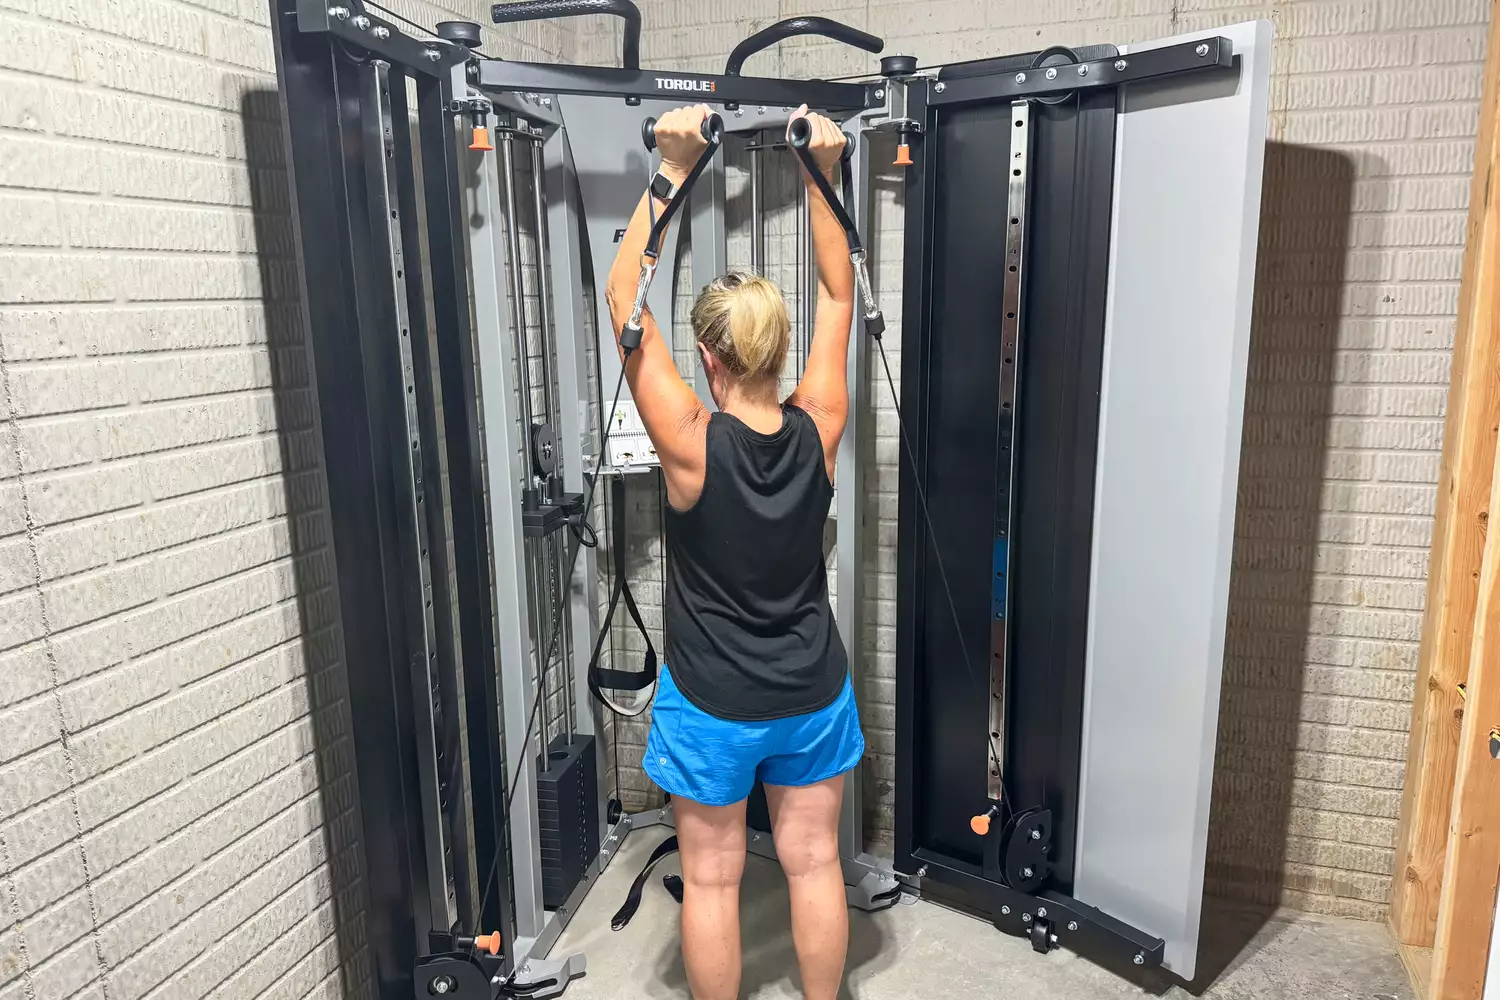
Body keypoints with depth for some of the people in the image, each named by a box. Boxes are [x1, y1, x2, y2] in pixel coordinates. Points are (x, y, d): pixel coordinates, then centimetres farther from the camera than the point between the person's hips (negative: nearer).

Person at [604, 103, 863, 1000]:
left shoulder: (692, 445, -22)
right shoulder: (819, 431, -13)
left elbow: (625, 296, -16)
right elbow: (840, 294, -1)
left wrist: (673, 172, -16)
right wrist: (819, 176, -2)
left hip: (712, 704, -3)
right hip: (813, 692, 3)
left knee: (713, 878, 15)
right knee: (813, 863, 18)